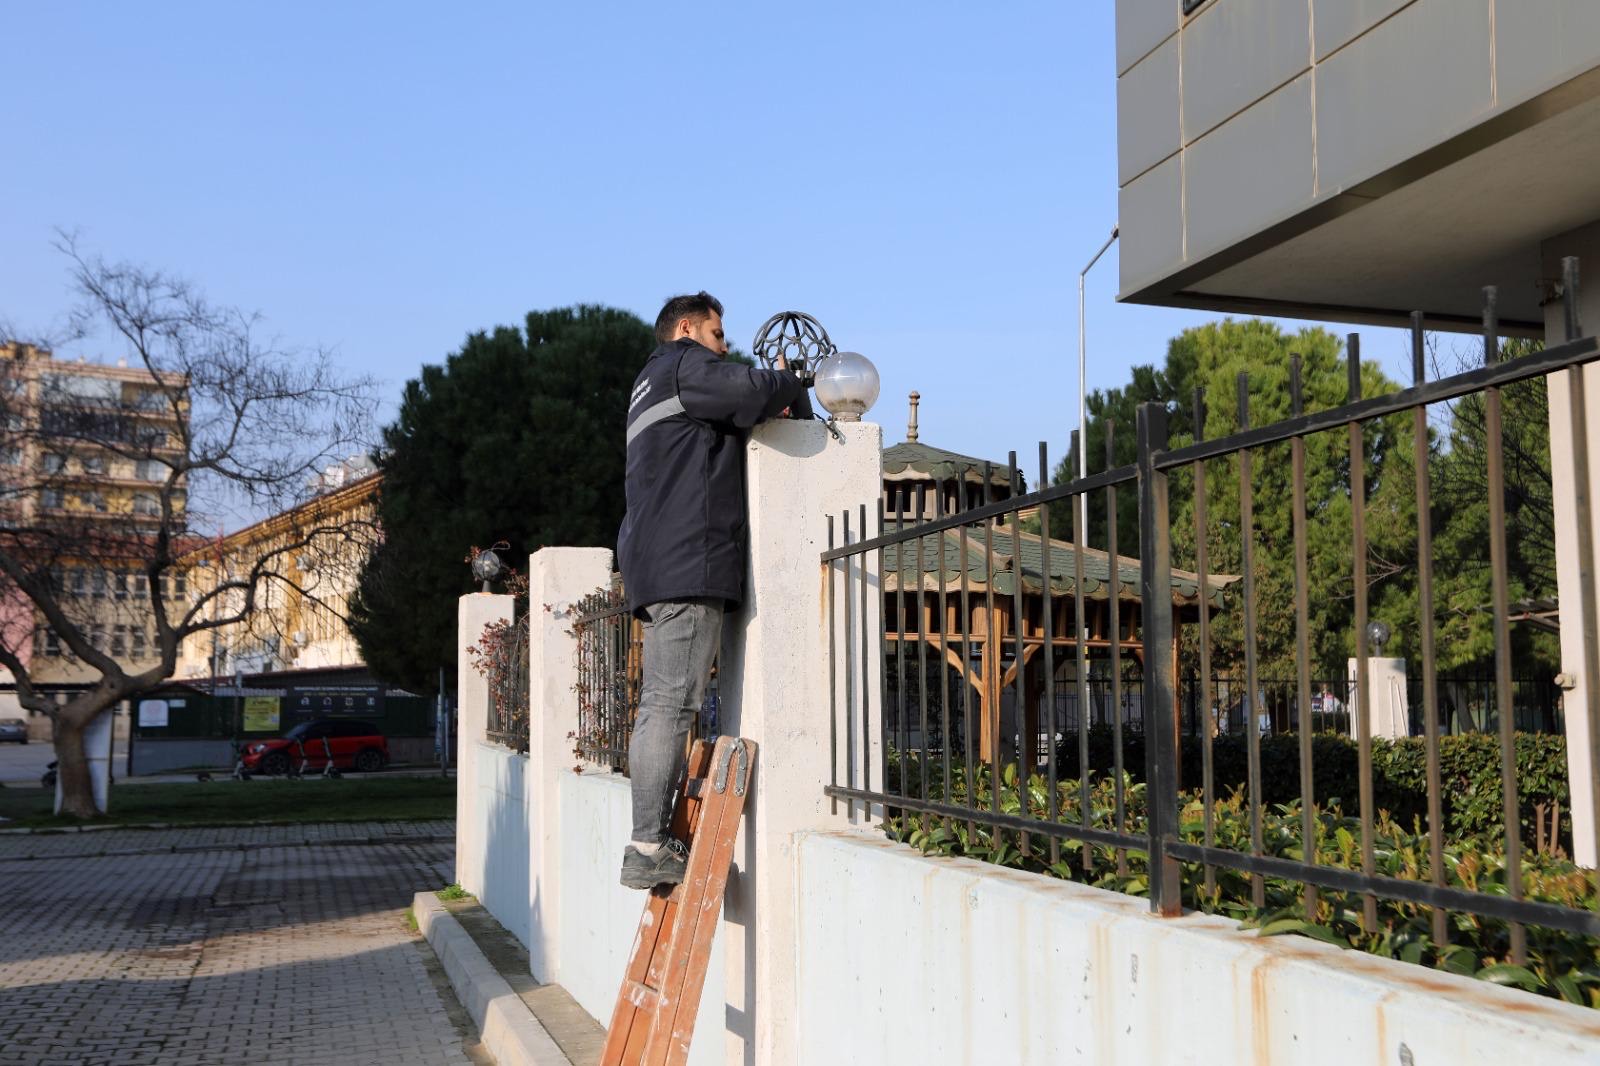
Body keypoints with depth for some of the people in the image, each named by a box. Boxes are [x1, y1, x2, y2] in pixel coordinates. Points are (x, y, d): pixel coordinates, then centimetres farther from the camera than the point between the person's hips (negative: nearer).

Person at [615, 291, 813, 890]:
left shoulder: (650, 387, 32)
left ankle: (650, 845, 6)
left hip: (658, 568, 10)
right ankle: (649, 849, -16)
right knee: (671, 704, -14)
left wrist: (776, 399, 19)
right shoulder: (684, 364, 1)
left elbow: (732, 425, 33)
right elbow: (752, 392, -18)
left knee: (659, 706, 6)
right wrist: (793, 392, 3)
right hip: (689, 561, -10)